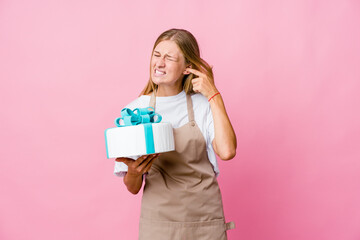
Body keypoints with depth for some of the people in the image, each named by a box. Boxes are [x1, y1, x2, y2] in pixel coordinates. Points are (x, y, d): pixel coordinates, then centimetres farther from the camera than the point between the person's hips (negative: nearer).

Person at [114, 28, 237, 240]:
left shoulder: (203, 105, -2)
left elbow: (227, 151, -21)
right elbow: (133, 188, 3)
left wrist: (214, 95, -13)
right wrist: (133, 173, -20)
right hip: (157, 221, 1)